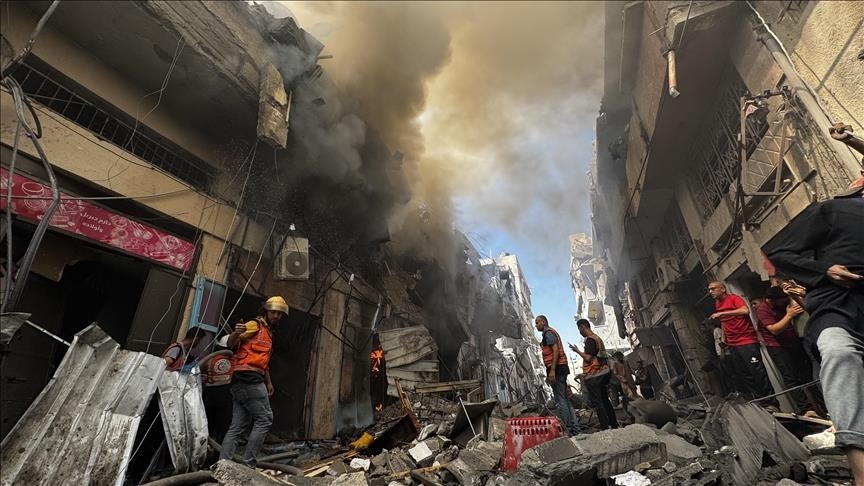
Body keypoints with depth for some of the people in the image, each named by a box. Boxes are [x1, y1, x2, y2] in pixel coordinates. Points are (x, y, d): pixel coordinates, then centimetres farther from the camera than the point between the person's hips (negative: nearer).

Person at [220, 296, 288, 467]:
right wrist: (236, 333, -37)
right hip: (248, 377, -9)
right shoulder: (255, 325, -2)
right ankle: (248, 464, -3)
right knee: (264, 419, -6)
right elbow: (230, 344, -15)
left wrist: (268, 382, 23)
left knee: (238, 426, 9)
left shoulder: (268, 333, 25)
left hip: (240, 382, 9)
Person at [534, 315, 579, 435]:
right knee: (564, 399, 13)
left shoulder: (548, 333, -9)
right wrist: (549, 374, 24)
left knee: (560, 400, -6)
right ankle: (574, 428, 17)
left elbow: (556, 350, -19)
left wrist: (552, 371, -24)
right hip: (560, 368, 10)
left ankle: (567, 429, -3)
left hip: (556, 368, -10)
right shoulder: (550, 333, 22)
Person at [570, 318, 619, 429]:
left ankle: (605, 427, -5)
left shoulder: (590, 339, -15)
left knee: (597, 402, -5)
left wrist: (577, 351, -8)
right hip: (603, 373, 10)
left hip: (593, 375, -10)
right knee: (605, 400, 16)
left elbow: (588, 358, -19)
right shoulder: (598, 338, 15)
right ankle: (614, 425, 21)